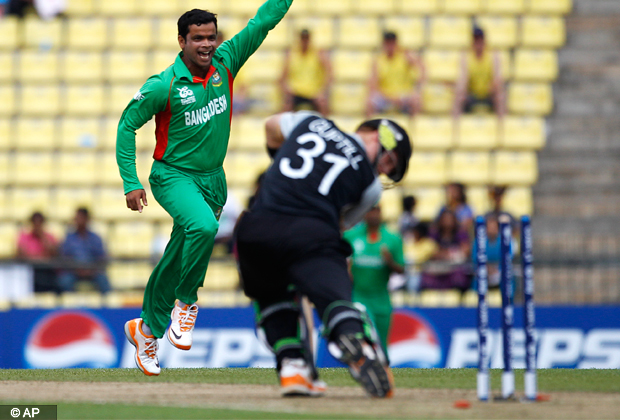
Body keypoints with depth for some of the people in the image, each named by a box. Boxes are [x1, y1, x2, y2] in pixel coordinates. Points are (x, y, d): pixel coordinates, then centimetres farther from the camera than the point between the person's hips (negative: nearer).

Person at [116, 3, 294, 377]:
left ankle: (147, 329, 28)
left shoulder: (226, 63, -5)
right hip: (173, 175, -5)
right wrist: (131, 182, -11)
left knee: (177, 259, 11)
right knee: (203, 226, -34)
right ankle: (187, 302, -15)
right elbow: (127, 125, -7)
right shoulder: (164, 85, -16)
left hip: (213, 178, 5)